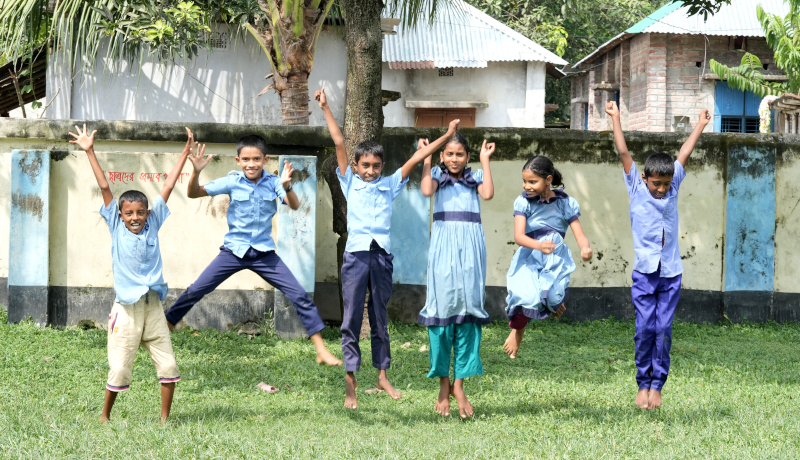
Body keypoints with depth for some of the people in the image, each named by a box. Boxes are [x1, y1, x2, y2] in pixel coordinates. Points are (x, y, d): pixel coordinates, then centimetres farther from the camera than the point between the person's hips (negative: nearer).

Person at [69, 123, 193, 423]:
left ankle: (165, 418, 13)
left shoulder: (152, 225, 6)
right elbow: (104, 187, -2)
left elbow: (168, 187, 8)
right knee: (119, 368, 0)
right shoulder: (117, 228, 1)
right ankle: (105, 415, 18)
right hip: (127, 308, -3)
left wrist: (186, 154, 9)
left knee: (168, 365, 1)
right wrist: (90, 152, -2)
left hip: (153, 306, 3)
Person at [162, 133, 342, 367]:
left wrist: (286, 187, -41)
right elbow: (193, 194, -7)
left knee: (300, 296, -7)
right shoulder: (232, 182, -7)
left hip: (264, 253, 0)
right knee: (194, 292, -3)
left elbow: (294, 206, -21)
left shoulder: (273, 182, -6)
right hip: (234, 251, 0)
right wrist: (196, 173, -27)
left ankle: (322, 351, -3)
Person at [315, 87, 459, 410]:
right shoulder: (350, 183, 9)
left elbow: (415, 159, 11)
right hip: (356, 255, -2)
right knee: (352, 319, -3)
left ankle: (382, 375, 18)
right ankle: (350, 383, -3)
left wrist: (446, 137, 9)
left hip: (382, 256, 2)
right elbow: (339, 144, 6)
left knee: (379, 318, 11)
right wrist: (325, 109, 4)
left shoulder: (389, 185, 13)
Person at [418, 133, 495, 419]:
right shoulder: (437, 175, 12)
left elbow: (488, 193, -6)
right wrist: (426, 159, -1)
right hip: (443, 243, -1)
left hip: (470, 246, 1)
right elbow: (426, 191, -9)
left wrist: (485, 160, 0)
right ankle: (443, 386, 2)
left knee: (468, 308, -3)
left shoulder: (475, 177, 14)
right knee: (442, 306, -4)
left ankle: (459, 384, -2)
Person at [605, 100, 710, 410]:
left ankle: (657, 384, 7)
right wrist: (615, 119, 0)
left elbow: (684, 155, 13)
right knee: (645, 329, -5)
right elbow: (624, 154, 1)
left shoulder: (672, 189, 6)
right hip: (644, 272, -2)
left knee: (664, 329, -1)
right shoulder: (636, 188, 1)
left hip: (671, 274, 2)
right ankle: (643, 383, 7)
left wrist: (700, 125, 21)